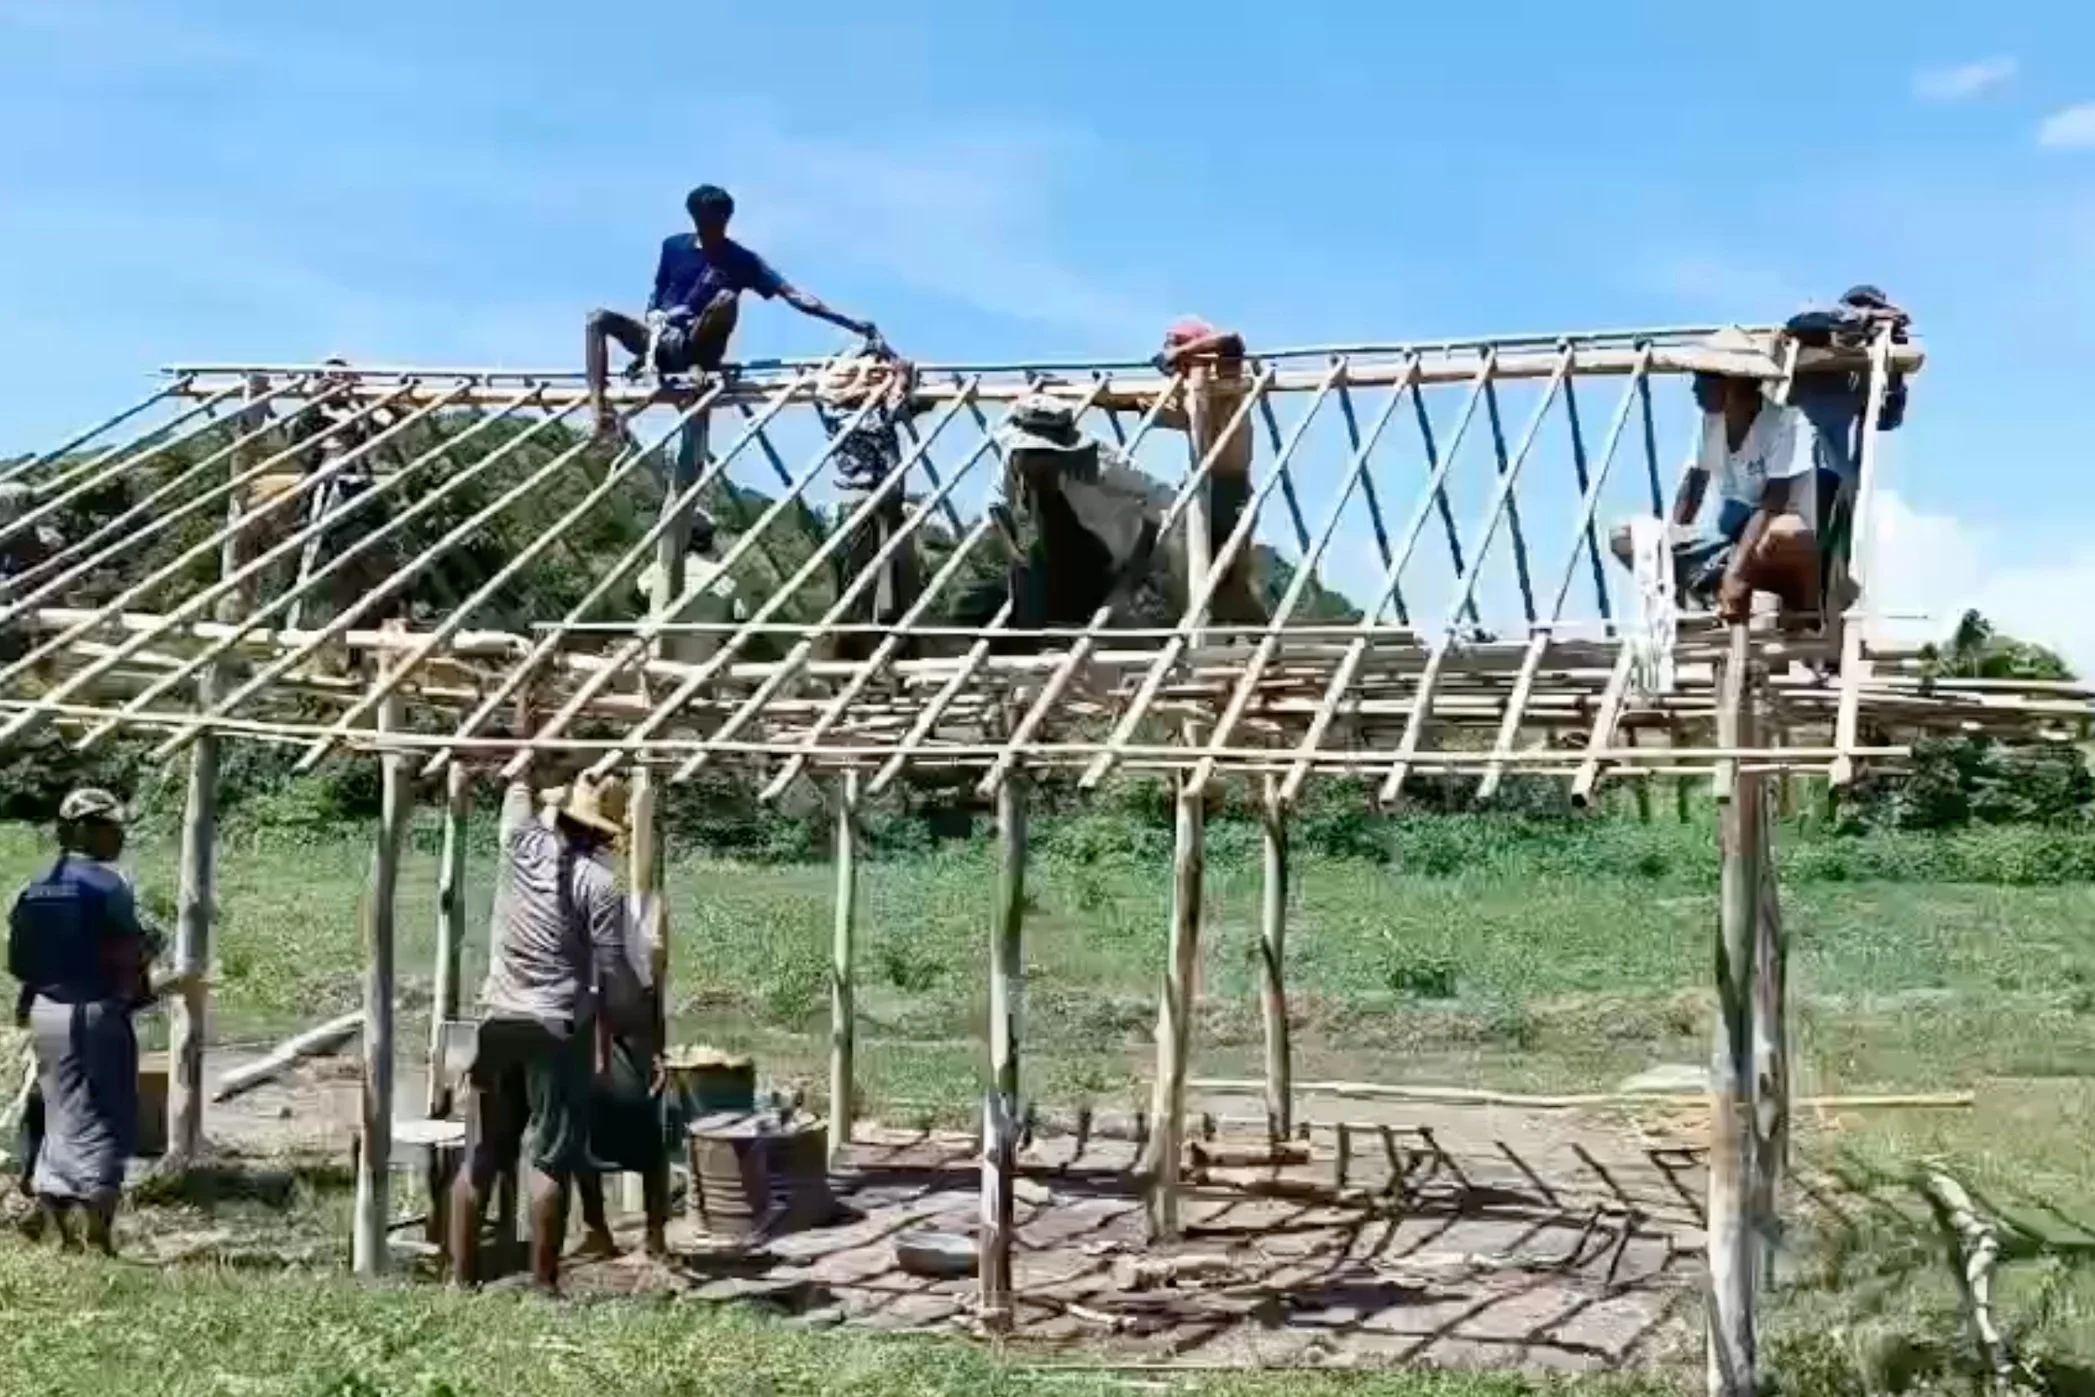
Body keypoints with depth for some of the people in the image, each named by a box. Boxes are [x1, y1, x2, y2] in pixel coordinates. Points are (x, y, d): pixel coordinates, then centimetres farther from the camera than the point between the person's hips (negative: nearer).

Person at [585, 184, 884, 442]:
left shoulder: (742, 260, -4)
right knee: (599, 318, -17)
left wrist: (851, 323, -22)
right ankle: (600, 413, -31)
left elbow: (792, 294, -12)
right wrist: (654, 315, -9)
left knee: (727, 298, -30)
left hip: (697, 347, -4)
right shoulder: (674, 246, 5)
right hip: (660, 339, 4)